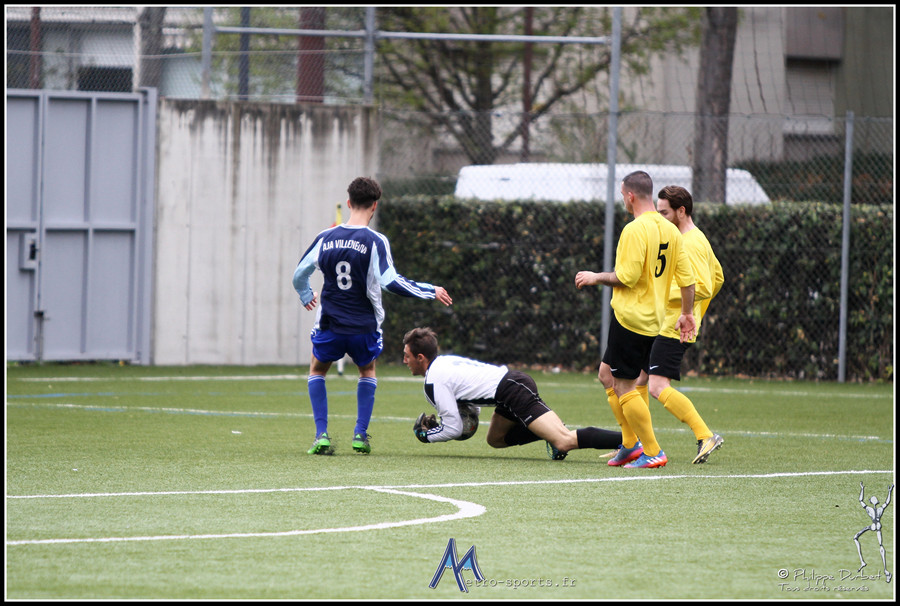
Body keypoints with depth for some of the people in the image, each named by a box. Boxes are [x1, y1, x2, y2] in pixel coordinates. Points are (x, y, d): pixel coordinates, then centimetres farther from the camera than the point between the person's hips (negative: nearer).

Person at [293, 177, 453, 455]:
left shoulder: (325, 238, -1)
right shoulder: (375, 241, -11)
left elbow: (299, 274, 7)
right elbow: (390, 282, -17)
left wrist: (305, 295, 29)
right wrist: (431, 292, -6)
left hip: (330, 324, 1)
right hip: (364, 325, -1)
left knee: (317, 372, 22)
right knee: (367, 372, 26)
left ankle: (322, 435, 6)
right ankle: (361, 435, 15)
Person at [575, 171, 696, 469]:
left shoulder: (635, 230, -17)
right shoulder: (670, 230, 8)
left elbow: (627, 277, -21)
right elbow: (687, 279, 9)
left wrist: (596, 277, -5)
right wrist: (687, 314, 20)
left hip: (629, 318, -9)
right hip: (654, 319, 9)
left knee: (624, 386, -2)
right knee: (607, 373, 20)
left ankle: (653, 453, -2)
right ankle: (631, 444, 20)